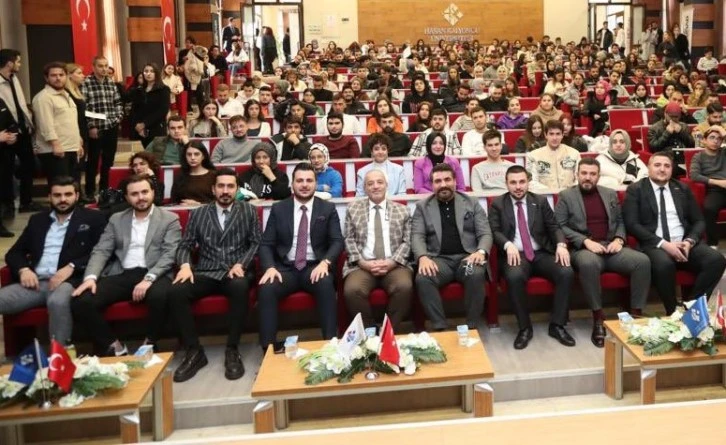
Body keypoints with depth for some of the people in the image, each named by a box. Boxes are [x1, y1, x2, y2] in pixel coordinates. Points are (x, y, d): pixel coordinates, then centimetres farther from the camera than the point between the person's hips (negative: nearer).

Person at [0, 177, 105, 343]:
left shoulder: (93, 219, 9)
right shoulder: (37, 220, 22)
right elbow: (14, 252, 20)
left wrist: (71, 267, -15)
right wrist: (23, 269, -3)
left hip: (69, 281, -4)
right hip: (35, 281, 5)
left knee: (58, 302, -38)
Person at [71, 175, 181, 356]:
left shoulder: (169, 219, 8)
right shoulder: (116, 220, 18)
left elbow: (170, 254, -4)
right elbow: (101, 251, 10)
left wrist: (148, 279, -20)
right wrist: (91, 277, -11)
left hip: (154, 275, -3)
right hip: (121, 275, 3)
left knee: (160, 297, -39)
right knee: (80, 302, -22)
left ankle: (149, 344, -11)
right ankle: (113, 346, -5)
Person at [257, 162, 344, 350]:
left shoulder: (328, 209, 7)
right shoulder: (278, 209, 9)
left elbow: (337, 241, 0)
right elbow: (266, 244, 4)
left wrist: (325, 262, -21)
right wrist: (270, 267, -17)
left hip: (315, 267, -1)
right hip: (285, 268, 1)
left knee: (326, 284, -35)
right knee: (266, 288, -30)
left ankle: (330, 342, -28)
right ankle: (268, 348, -24)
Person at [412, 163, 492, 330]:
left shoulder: (472, 203, 12)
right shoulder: (422, 206, 12)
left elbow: (485, 233, 6)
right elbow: (417, 236, 2)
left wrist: (481, 251, -17)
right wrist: (422, 257, -19)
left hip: (467, 256, 0)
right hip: (439, 259, 0)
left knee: (476, 275, -34)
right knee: (422, 279, -32)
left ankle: (472, 327, -19)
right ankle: (440, 328, -21)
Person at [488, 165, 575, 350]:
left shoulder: (540, 201, 14)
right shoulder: (497, 204, 8)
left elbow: (554, 227, 9)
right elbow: (494, 231, -3)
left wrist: (561, 244, -12)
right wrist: (508, 245, -23)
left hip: (542, 253, 3)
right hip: (515, 254, -3)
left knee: (567, 273, -25)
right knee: (515, 277, -36)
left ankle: (557, 325, -11)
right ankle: (525, 328, -17)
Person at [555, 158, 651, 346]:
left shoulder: (610, 194, 19)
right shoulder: (566, 196, 5)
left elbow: (620, 221, 19)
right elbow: (560, 226, -3)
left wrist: (619, 239, -2)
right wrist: (586, 241, -15)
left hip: (611, 246, 4)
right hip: (583, 249, -4)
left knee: (642, 260, -23)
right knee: (589, 263, -40)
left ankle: (637, 314, -15)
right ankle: (598, 318, -29)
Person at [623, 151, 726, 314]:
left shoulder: (683, 189, 17)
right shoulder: (635, 190, 4)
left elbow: (698, 221, 15)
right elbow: (632, 224, -6)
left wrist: (690, 241, -7)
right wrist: (663, 243, -16)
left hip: (684, 243, 5)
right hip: (654, 245, -4)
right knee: (664, 264, -37)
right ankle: (673, 312, -14)